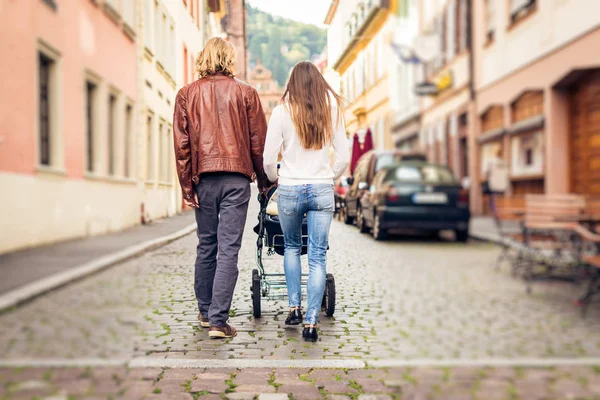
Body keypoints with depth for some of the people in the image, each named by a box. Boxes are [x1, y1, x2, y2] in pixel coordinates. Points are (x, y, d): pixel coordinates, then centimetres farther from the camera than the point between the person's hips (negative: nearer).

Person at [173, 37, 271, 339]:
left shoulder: (187, 94, 6)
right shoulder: (246, 93, 4)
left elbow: (181, 143, 1)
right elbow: (259, 141, 4)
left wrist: (187, 185, 3)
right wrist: (263, 179, 13)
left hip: (203, 177, 2)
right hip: (237, 178, -2)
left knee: (206, 246, 14)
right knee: (228, 249, -3)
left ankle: (205, 312, 25)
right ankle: (218, 320, -6)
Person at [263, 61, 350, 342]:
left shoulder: (282, 111, -3)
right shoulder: (332, 109, 1)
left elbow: (268, 159, -5)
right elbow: (344, 158, 0)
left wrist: (273, 179, 16)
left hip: (290, 190, 0)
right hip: (322, 191, 1)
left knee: (291, 247, 22)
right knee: (318, 256, 4)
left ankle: (294, 308, 21)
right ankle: (311, 323, 3)